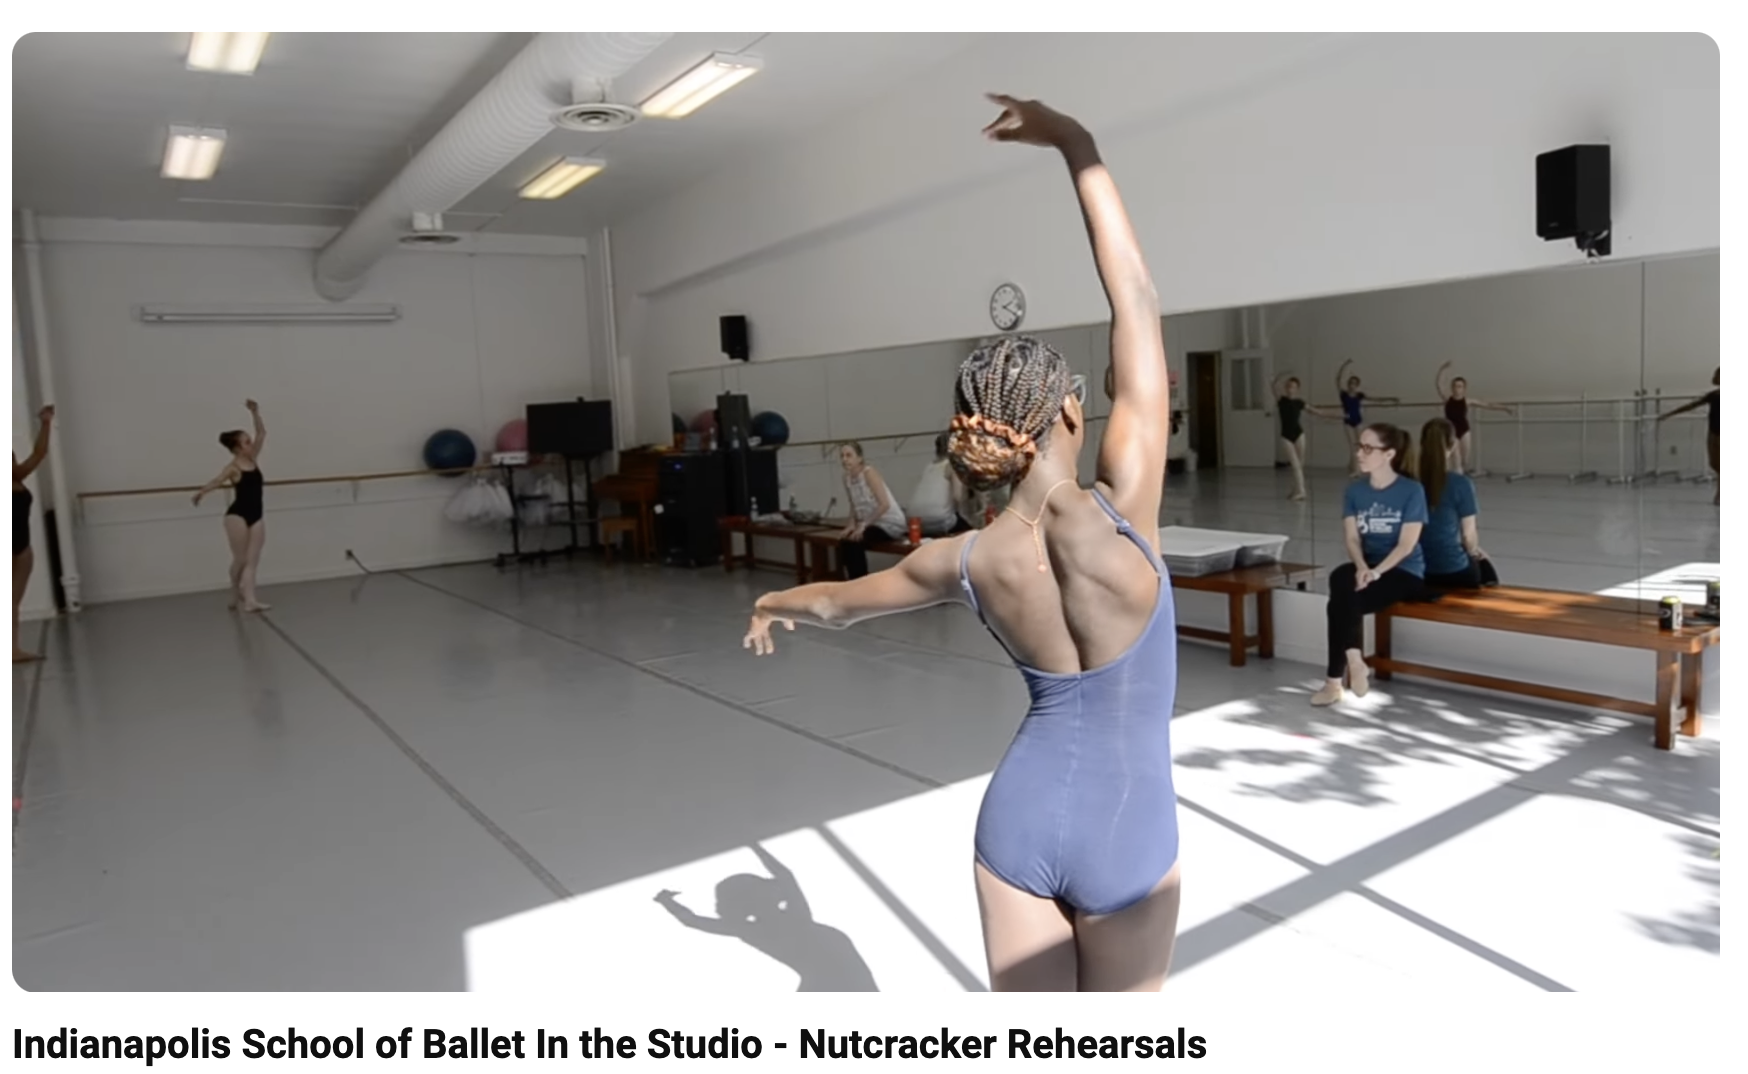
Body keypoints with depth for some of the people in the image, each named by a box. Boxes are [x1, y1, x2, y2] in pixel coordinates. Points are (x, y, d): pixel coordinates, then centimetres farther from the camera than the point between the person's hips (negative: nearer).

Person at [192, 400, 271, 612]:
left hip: (257, 514, 6)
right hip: (237, 515, -6)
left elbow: (262, 433, 6)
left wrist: (255, 413, -4)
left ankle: (249, 599, -3)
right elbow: (217, 481, -30)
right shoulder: (233, 467, -12)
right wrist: (202, 492, -49)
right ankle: (236, 596, 14)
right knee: (240, 559, 1)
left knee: (252, 559, 0)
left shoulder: (253, 459, 6)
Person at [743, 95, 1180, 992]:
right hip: (1127, 829, -2)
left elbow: (838, 603, 9)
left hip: (1020, 815, 3)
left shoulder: (967, 562, -11)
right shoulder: (1122, 514, -22)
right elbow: (1137, 303, -17)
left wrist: (773, 602, 31)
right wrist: (1076, 144, -9)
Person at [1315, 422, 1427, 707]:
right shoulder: (1355, 491, 5)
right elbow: (1352, 539, 0)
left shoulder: (1412, 490, -9)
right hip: (1367, 567, 4)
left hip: (1404, 571, -4)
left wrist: (1376, 572, -26)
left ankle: (1335, 680, -18)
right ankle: (1354, 661, -27)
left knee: (1342, 603, -28)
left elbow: (1407, 544, -13)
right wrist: (1361, 568, -20)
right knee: (1339, 578, -33)